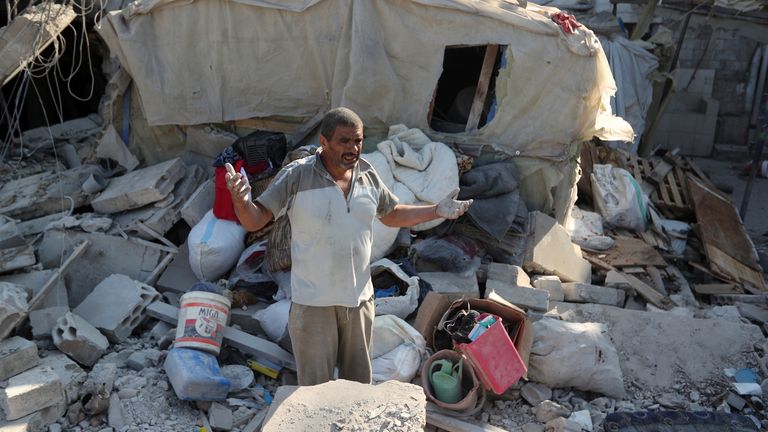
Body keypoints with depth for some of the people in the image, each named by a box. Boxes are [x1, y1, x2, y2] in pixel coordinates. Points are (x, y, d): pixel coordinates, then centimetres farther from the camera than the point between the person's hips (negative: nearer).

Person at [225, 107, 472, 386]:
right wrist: (241, 200, -37)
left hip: (359, 299, 4)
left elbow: (393, 216, 15)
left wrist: (438, 211, 4)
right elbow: (254, 221, -15)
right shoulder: (296, 175, -15)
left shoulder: (368, 175, -1)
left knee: (359, 385, 20)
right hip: (313, 303, -4)